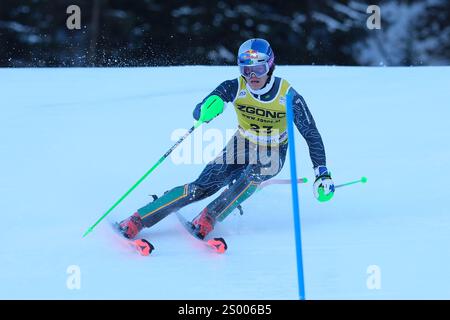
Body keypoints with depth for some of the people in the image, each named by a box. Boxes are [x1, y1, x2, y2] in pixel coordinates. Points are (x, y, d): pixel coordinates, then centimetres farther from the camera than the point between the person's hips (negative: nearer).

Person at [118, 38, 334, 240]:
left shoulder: (288, 97, -22)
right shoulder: (235, 88, -19)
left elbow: (312, 135, -13)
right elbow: (198, 112, -23)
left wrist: (322, 173, -19)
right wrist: (207, 109, -48)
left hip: (272, 155, -1)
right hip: (241, 146, 1)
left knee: (255, 173, -37)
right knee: (203, 187, -18)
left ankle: (210, 217, -29)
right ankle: (138, 219, -18)